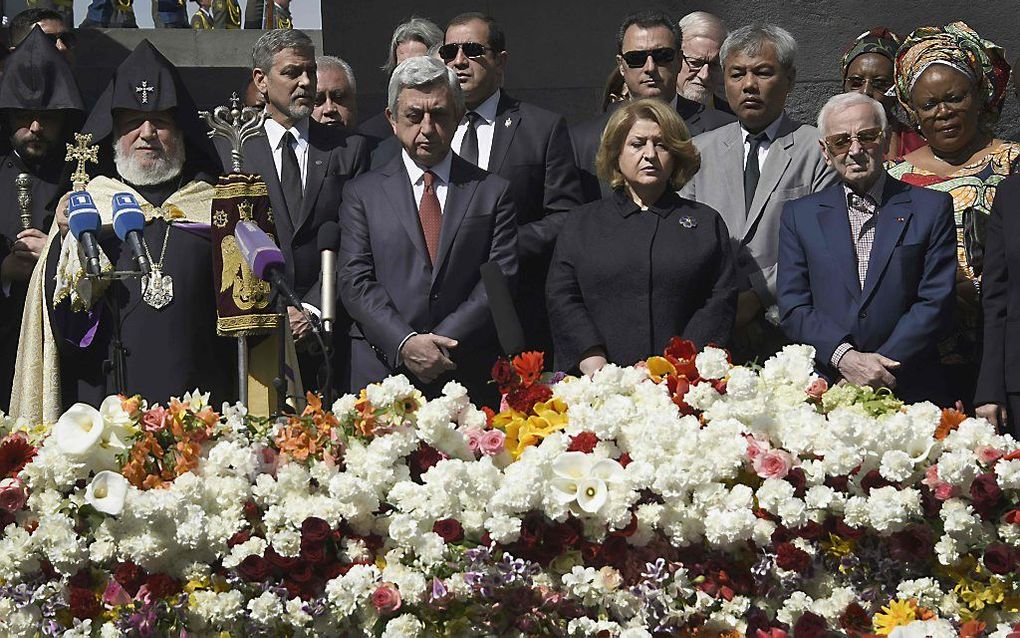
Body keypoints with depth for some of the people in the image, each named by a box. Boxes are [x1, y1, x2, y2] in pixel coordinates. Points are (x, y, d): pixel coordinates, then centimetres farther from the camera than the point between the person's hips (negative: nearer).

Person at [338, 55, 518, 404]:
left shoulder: (492, 191, 11)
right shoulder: (362, 193, 11)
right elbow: (355, 282, 2)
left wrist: (442, 343, -10)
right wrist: (404, 343, -13)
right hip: (382, 373, 0)